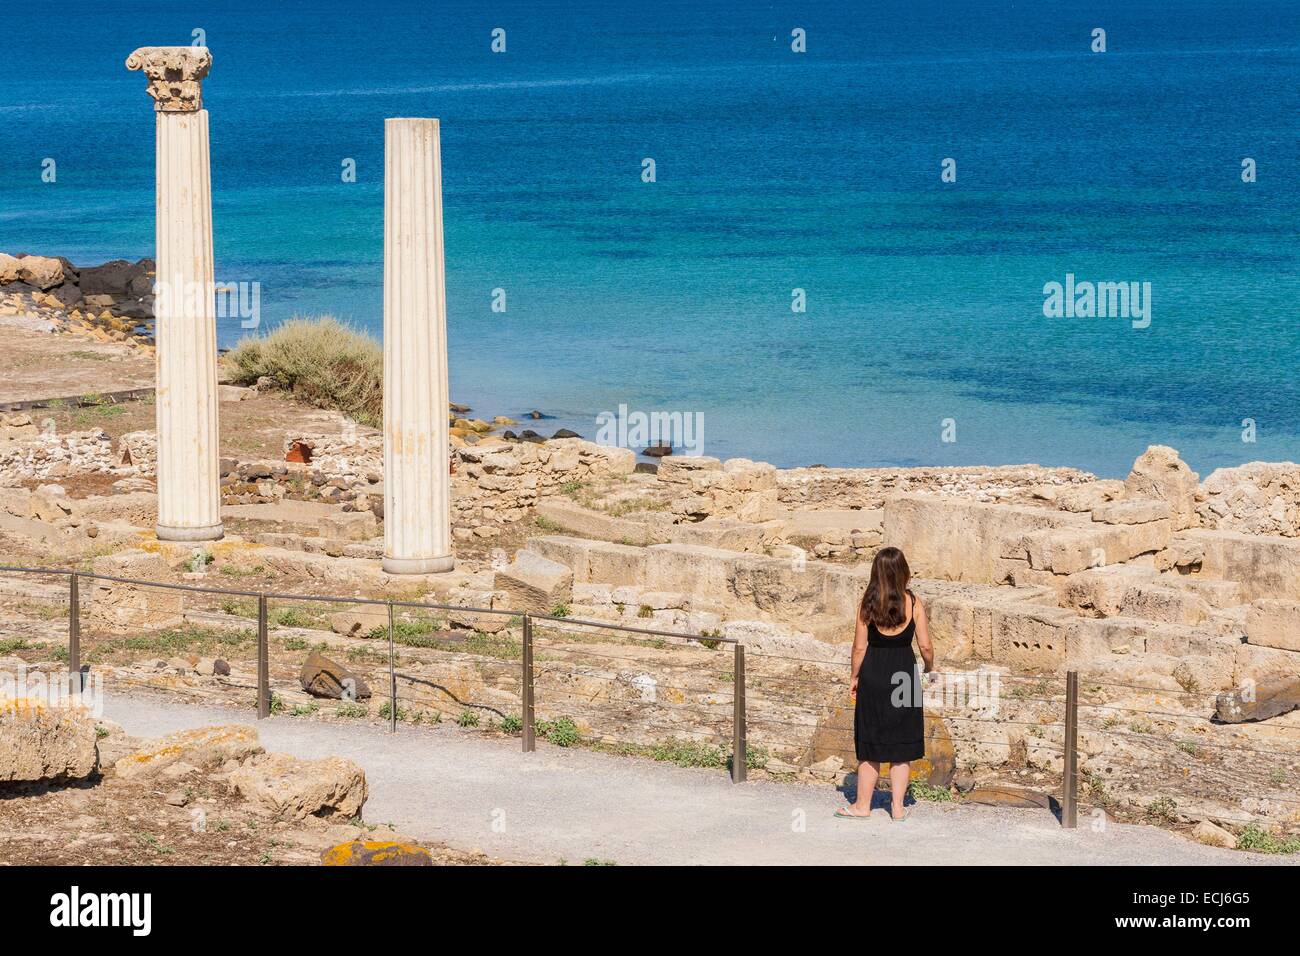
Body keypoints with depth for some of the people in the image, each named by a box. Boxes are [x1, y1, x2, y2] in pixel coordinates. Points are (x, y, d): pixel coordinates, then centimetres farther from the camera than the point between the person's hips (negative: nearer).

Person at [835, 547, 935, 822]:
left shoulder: (868, 605, -8)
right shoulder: (913, 604, -6)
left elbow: (860, 647, -5)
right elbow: (925, 646, -4)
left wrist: (855, 677, 9)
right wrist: (930, 669, 15)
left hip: (873, 675, 0)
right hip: (904, 673, 0)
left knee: (870, 746, 9)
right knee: (901, 746, 10)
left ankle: (863, 805, 17)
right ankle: (898, 807, 11)